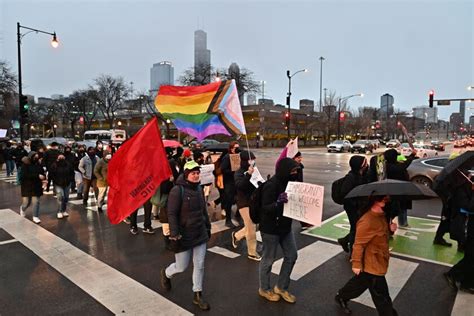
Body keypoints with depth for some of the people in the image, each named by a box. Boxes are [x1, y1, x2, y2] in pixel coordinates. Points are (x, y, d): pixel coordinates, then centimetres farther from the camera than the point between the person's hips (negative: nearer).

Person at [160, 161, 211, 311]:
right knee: (181, 267, 10)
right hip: (184, 236, -5)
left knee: (199, 265, 9)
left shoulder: (199, 188, 3)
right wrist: (175, 234, -22)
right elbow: (171, 214, -18)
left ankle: (197, 296, 26)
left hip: (200, 234, 6)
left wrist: (208, 226, 16)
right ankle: (166, 273, 44)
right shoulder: (177, 190, -18)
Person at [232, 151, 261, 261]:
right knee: (251, 229, 2)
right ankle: (252, 252, 19)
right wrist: (248, 174, -40)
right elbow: (239, 185, -31)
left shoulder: (253, 171, 7)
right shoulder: (239, 173, -12)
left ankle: (236, 235, 43)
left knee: (250, 226, 17)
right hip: (244, 203, -7)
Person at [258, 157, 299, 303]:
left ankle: (281, 287, 33)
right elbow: (265, 208, -25)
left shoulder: (288, 181, 1)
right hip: (271, 229, -8)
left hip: (285, 226, 8)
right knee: (268, 259, 9)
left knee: (291, 256, 15)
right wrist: (278, 203, -42)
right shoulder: (271, 185, -24)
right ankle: (264, 289, 32)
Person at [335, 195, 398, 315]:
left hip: (378, 261, 10)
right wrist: (356, 263, -18)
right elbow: (358, 244, -25)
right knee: (381, 294, 8)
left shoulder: (381, 216, -1)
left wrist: (390, 228, -7)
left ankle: (341, 296, 46)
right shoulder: (367, 221, -31)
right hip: (372, 264, -10)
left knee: (361, 281, 26)